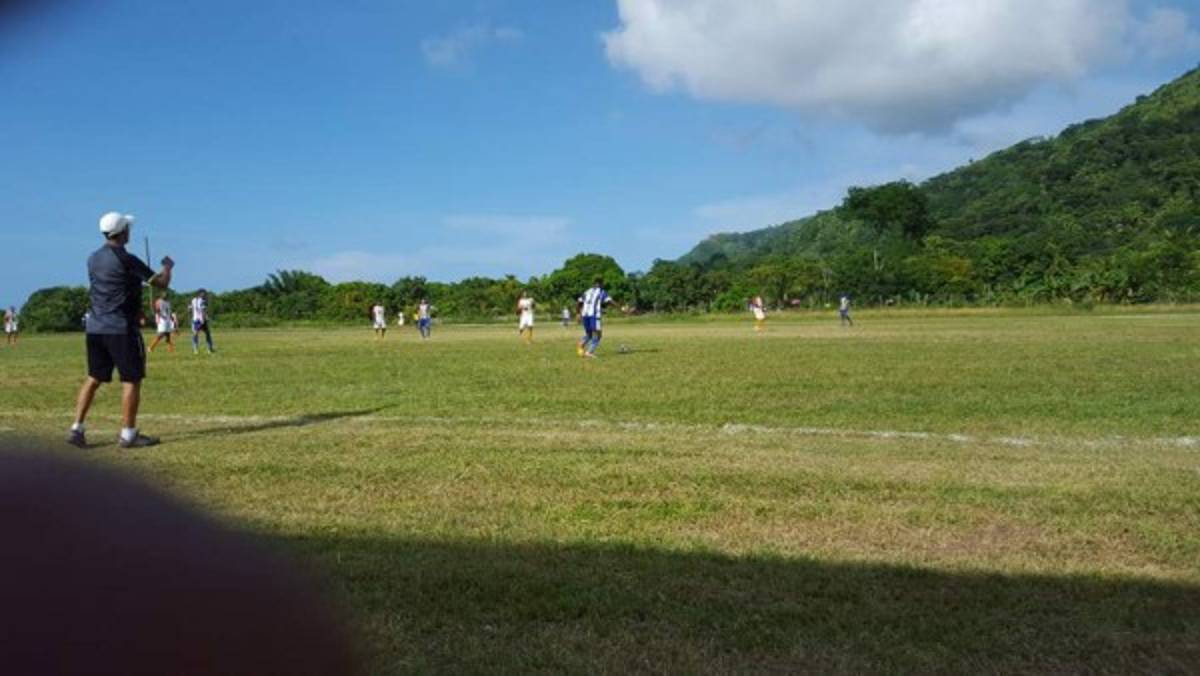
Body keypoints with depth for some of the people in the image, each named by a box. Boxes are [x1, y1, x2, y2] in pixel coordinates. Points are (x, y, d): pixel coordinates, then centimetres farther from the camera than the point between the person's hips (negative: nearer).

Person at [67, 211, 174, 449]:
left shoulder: (93, 259, 10)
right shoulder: (126, 260, -13)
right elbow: (161, 283, -8)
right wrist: (168, 266, 12)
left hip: (95, 327, 7)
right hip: (121, 328, -7)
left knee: (94, 378, 14)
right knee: (132, 380, 1)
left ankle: (76, 429, 10)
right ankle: (128, 434, 3)